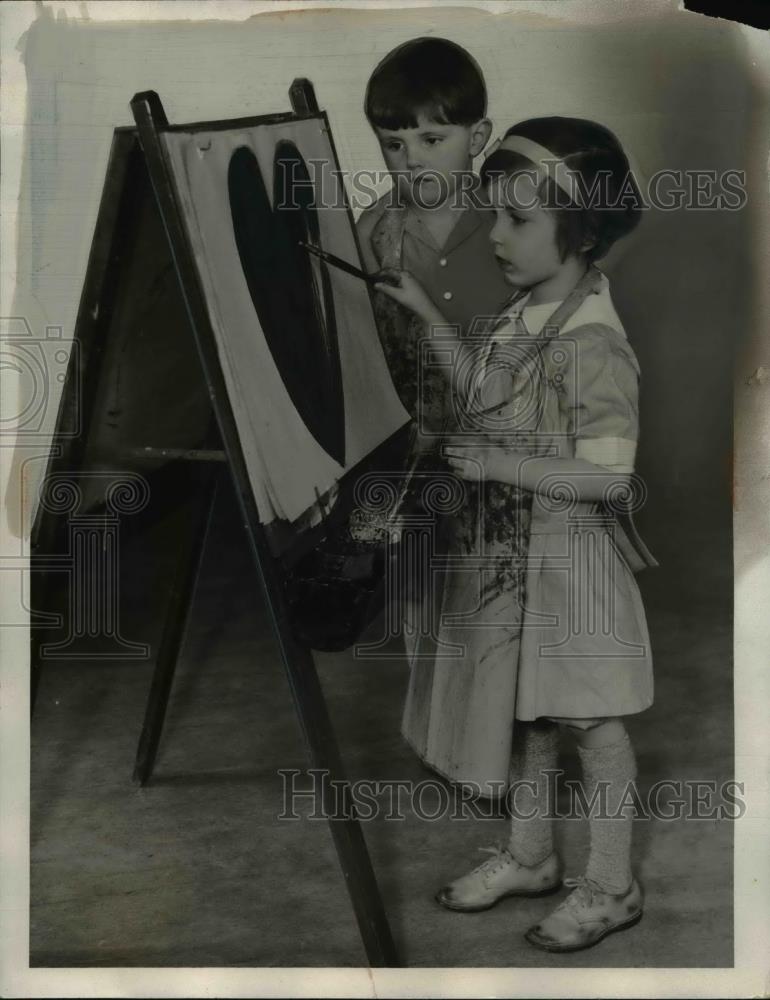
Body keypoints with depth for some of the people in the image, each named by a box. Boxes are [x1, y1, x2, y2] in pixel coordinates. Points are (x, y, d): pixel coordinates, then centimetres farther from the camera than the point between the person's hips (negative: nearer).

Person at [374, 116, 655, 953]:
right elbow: (486, 400, 12)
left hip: (565, 557, -9)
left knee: (587, 718, 7)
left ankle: (611, 885, 25)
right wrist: (429, 317, 8)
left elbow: (609, 476, -25)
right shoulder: (527, 311, 2)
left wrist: (499, 464, -25)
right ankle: (529, 856, 38)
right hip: (510, 548, 9)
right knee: (524, 704, 20)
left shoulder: (592, 341, -24)